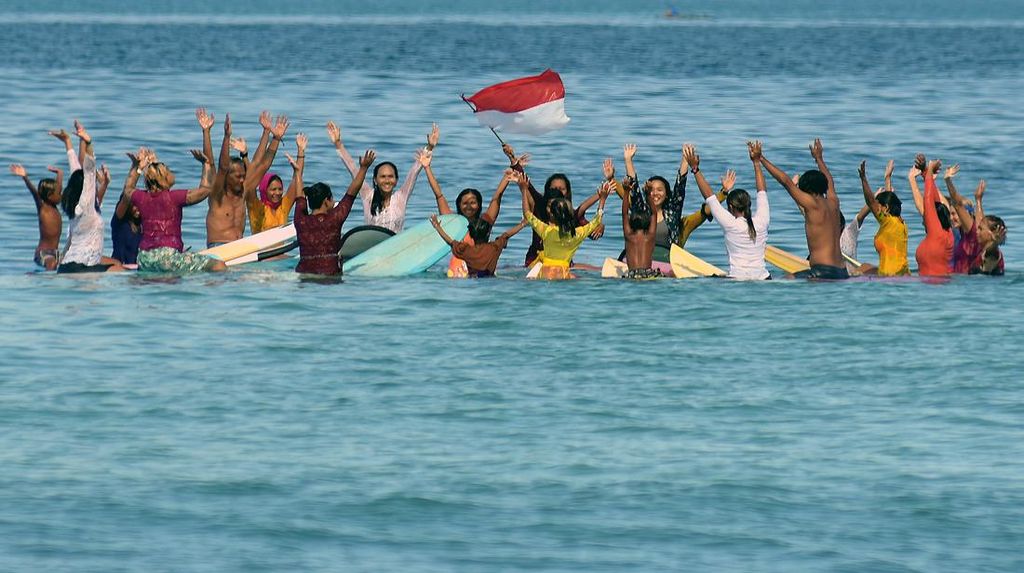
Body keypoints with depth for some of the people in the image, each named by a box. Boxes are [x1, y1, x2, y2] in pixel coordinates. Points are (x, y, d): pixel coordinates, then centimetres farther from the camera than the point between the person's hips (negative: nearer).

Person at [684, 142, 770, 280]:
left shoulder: (730, 224, -5)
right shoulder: (761, 222, 3)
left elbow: (708, 195, 2)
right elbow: (762, 191, 18)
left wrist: (695, 169, 9)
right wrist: (756, 162, 28)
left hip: (737, 279, -4)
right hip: (763, 278, 4)